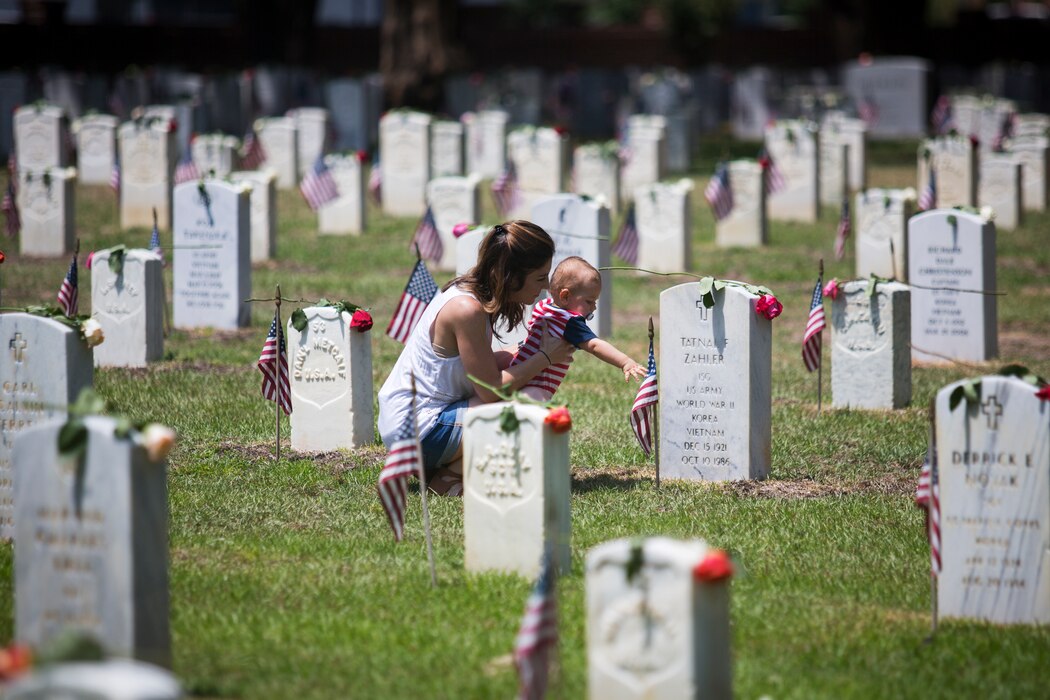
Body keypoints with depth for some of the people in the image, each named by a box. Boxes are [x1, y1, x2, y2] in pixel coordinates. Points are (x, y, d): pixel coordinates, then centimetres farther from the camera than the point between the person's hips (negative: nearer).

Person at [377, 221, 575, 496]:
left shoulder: (467, 290, 5)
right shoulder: (467, 309, -23)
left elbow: (482, 367, 12)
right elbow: (491, 390, -19)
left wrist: (533, 351, 4)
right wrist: (545, 358, -9)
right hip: (418, 431, -10)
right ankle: (450, 477, -4)